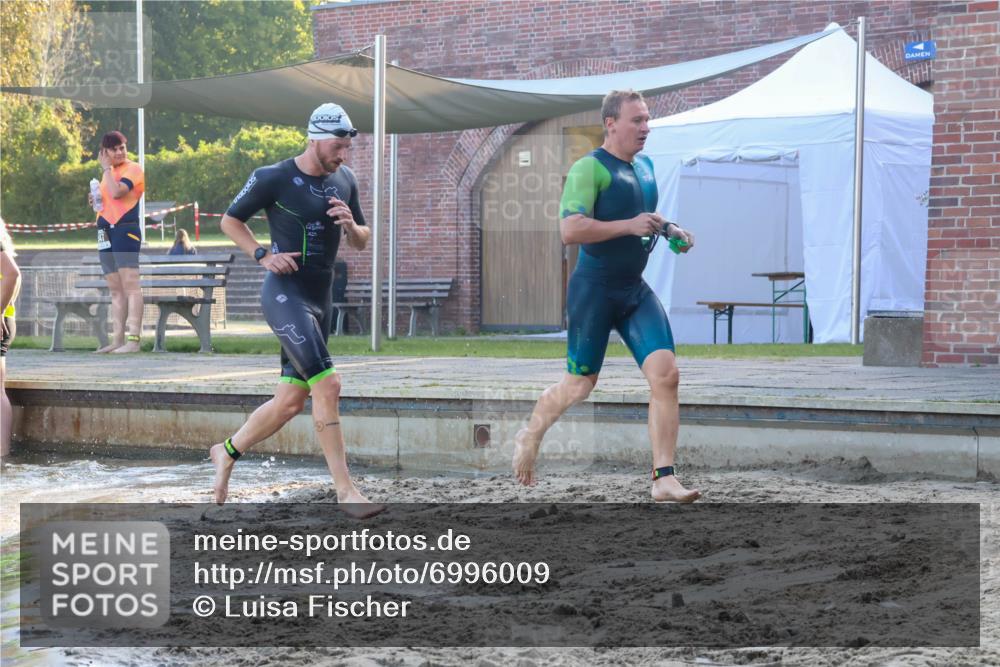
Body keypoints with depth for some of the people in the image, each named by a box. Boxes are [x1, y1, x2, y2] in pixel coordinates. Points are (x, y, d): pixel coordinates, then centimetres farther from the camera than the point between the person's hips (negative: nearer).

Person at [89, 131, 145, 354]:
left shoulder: (133, 169, -6)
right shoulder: (108, 172, 19)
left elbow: (117, 192, -22)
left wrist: (106, 168, -11)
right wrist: (95, 201, 10)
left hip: (125, 229, -9)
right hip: (106, 232, 9)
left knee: (130, 285, -13)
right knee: (115, 290, 9)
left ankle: (133, 340, -18)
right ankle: (117, 339, 11)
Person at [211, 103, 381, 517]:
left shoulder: (344, 180, 9)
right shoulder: (274, 179, -9)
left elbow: (361, 243, 17)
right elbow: (230, 221, 2)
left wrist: (351, 226, -6)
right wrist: (264, 256, -11)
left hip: (321, 298, 7)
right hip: (285, 293, -7)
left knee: (292, 400, 10)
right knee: (327, 383, -20)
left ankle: (227, 452, 31)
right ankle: (345, 490, -17)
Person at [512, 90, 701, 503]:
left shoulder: (645, 166, 12)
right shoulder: (590, 168, -14)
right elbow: (570, 230, -25)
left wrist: (668, 230, 11)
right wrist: (629, 225, -27)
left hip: (635, 290, 7)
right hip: (594, 289, -7)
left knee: (665, 374, -10)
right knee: (580, 384, 5)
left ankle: (664, 479, -8)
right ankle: (530, 437, 35)